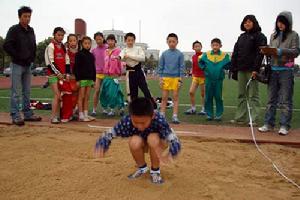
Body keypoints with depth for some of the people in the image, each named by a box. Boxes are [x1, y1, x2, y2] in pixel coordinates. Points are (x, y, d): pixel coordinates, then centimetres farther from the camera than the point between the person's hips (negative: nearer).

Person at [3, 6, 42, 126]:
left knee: (27, 92, 11)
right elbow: (6, 46, -16)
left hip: (28, 65, 6)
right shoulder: (14, 30, -8)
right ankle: (15, 116, 2)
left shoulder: (31, 30, 11)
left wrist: (32, 57, 9)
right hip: (17, 65, -6)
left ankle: (27, 114, 19)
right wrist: (17, 56, -14)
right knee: (16, 92, -4)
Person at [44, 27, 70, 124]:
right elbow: (50, 62, -10)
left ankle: (58, 115, 14)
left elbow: (67, 61, 14)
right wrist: (57, 73, -13)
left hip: (62, 74, 6)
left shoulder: (63, 47, 16)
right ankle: (53, 117, -8)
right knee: (57, 95, -13)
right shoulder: (51, 46, -3)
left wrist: (67, 74, 4)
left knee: (60, 96, 6)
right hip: (53, 74, -6)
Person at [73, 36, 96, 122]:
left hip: (89, 78, 6)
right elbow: (76, 67, -9)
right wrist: (77, 79, -15)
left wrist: (94, 79, 14)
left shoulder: (91, 55, 14)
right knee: (81, 97, -3)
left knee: (87, 97, 9)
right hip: (82, 78, -6)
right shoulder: (79, 54, -4)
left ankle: (86, 114, 14)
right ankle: (81, 115, 1)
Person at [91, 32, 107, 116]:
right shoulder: (94, 50, 6)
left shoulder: (108, 48, -1)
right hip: (97, 73, 1)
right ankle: (94, 109, 0)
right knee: (97, 91, -6)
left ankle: (104, 108, 18)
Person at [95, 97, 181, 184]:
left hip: (157, 144, -1)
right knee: (134, 142, -32)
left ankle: (155, 171, -8)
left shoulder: (159, 120, -37)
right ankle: (142, 168, -1)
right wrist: (101, 147, -45)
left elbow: (176, 142, -40)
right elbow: (108, 134, -24)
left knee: (153, 138, -35)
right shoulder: (126, 121, -32)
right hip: (142, 145, 2)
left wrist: (168, 155, -62)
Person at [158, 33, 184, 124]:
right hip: (166, 78, 1)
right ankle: (162, 115, 12)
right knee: (164, 98, 5)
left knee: (175, 97, 2)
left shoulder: (180, 54, 0)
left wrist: (180, 79, -5)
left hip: (176, 78, -1)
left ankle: (175, 116, 7)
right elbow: (160, 67, 8)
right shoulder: (164, 53, 5)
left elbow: (181, 67, 1)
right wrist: (160, 78, 1)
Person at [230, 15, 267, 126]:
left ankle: (254, 119, 0)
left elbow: (260, 53, -10)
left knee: (253, 95, -3)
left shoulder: (259, 36, -1)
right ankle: (240, 118, 12)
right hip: (241, 70, 6)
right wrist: (233, 68, 6)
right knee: (241, 95, 7)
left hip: (252, 70, -6)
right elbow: (235, 53, 16)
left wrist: (255, 69, -18)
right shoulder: (242, 37, 18)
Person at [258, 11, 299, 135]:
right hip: (273, 69, 4)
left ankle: (284, 126, 1)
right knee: (271, 99, 5)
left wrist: (282, 51, -16)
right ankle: (268, 124, 9)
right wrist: (266, 52, -4)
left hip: (286, 70, -4)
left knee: (285, 100, -3)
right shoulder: (273, 36, 16)